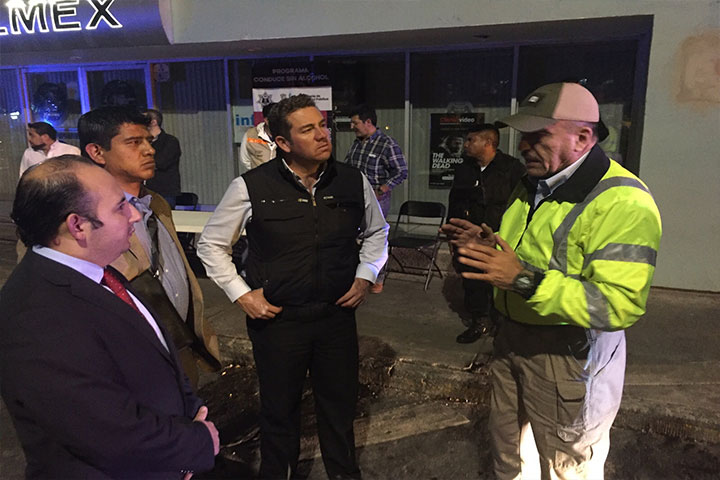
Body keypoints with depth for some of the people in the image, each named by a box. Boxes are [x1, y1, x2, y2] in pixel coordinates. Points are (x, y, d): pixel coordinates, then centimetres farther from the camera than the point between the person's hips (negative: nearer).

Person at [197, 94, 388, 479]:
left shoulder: (353, 182, -5)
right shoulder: (251, 187, -13)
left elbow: (376, 231, 14)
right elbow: (211, 244, 0)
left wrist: (365, 276, 3)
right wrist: (241, 293, -6)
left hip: (338, 314, 3)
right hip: (276, 318, -2)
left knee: (340, 404, 19)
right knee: (279, 408, 17)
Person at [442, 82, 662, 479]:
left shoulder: (622, 203, -23)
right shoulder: (535, 185, 6)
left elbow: (620, 306, -31)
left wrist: (525, 279, -36)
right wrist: (488, 243, 0)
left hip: (568, 357, -8)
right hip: (512, 339, 8)